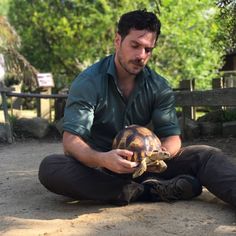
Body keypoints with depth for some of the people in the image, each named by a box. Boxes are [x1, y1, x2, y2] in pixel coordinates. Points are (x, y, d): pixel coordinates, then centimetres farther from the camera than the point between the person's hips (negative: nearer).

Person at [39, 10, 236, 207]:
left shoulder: (159, 87, 0)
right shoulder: (88, 83, -12)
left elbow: (172, 137, -5)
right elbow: (71, 140, -20)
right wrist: (102, 159, -42)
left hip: (141, 166, 3)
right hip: (98, 166, -2)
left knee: (206, 155, -16)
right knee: (50, 167, -34)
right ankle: (150, 190, -36)